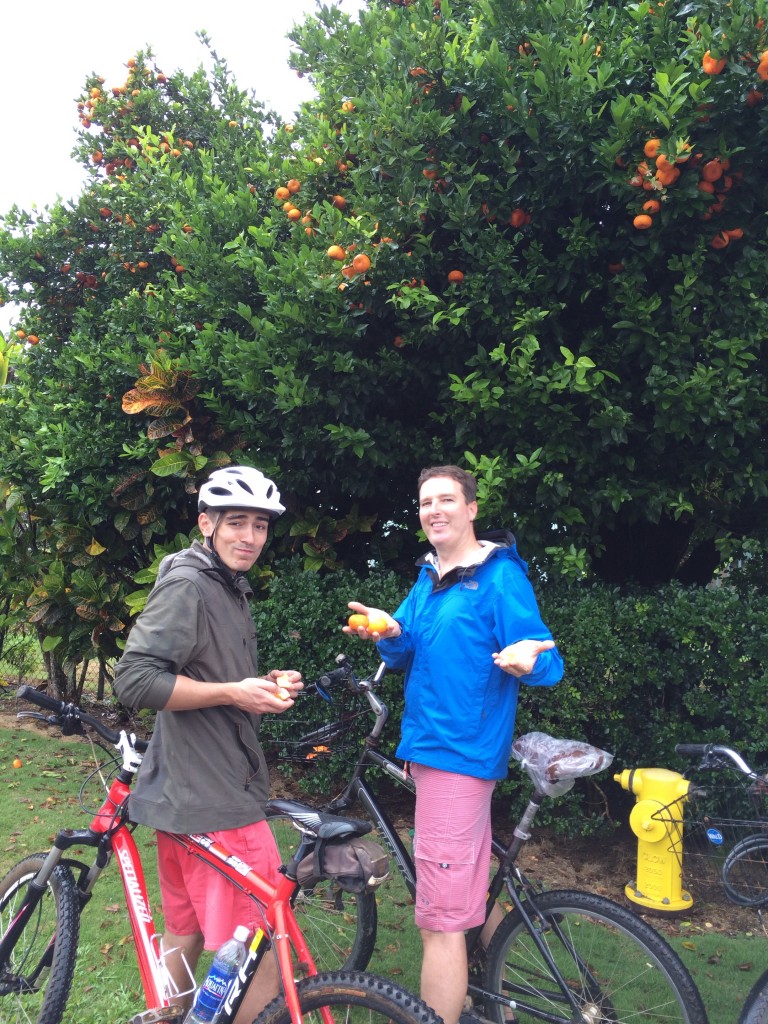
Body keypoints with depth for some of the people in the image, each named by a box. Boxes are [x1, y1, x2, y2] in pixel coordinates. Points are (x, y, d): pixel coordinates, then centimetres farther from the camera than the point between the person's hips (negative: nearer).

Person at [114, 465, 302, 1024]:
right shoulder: (187, 585, -16)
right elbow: (135, 678, -23)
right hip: (213, 799, -10)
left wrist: (265, 685, 5)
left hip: (189, 791, 10)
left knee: (186, 931, 22)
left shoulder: (230, 588, 16)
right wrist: (233, 693, -21)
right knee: (268, 953, -1)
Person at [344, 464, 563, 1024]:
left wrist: (527, 659, -37)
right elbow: (406, 659, 12)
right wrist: (390, 633, -9)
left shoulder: (501, 577, -11)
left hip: (459, 753, -8)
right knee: (475, 890, 22)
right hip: (430, 746, 9)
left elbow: (550, 662, -14)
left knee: (440, 920, -4)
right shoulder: (429, 577, 13)